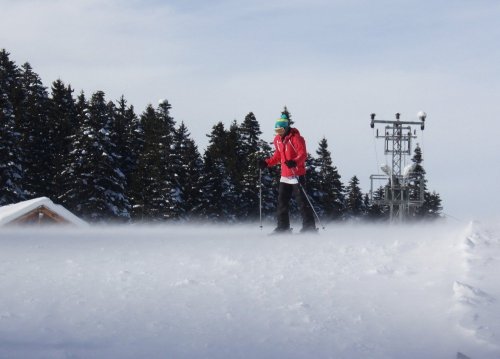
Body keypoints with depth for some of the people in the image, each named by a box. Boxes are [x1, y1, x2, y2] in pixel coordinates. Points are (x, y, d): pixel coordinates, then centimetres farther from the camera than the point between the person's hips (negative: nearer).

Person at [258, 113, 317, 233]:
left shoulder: (296, 138, -12)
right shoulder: (277, 140, 11)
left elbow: (303, 154, -20)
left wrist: (295, 162, -37)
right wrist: (266, 163, 10)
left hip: (297, 174, -8)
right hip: (285, 176, 8)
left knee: (302, 201, -8)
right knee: (282, 201, 7)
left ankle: (309, 226, -5)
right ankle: (283, 227, 13)